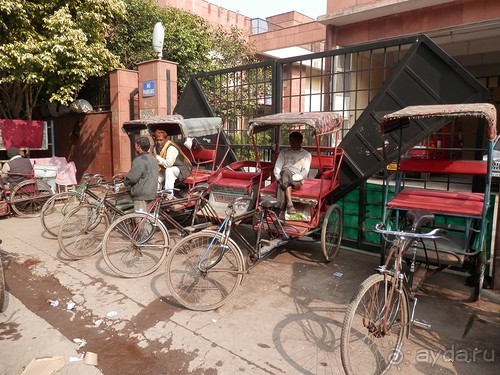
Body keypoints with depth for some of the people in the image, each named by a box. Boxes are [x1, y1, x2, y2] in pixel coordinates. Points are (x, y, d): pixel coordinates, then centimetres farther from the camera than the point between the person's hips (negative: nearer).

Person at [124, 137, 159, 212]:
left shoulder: (139, 160, -16)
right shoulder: (153, 159, 13)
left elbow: (132, 177, -21)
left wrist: (125, 181, 1)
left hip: (141, 195, -9)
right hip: (152, 192, 9)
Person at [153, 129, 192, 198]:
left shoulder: (171, 148, -26)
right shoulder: (157, 148, -1)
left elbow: (168, 164, -35)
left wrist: (157, 157, -31)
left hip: (182, 169, -8)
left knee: (169, 170, -33)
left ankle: (169, 193, -31)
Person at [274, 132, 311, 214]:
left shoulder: (306, 154, 12)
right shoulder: (283, 152, 21)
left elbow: (305, 171, -1)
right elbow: (277, 167, 9)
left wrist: (293, 178, -18)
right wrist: (278, 177, -12)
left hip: (297, 180, -2)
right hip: (283, 177, 2)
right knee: (286, 171, -34)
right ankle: (289, 204, -42)